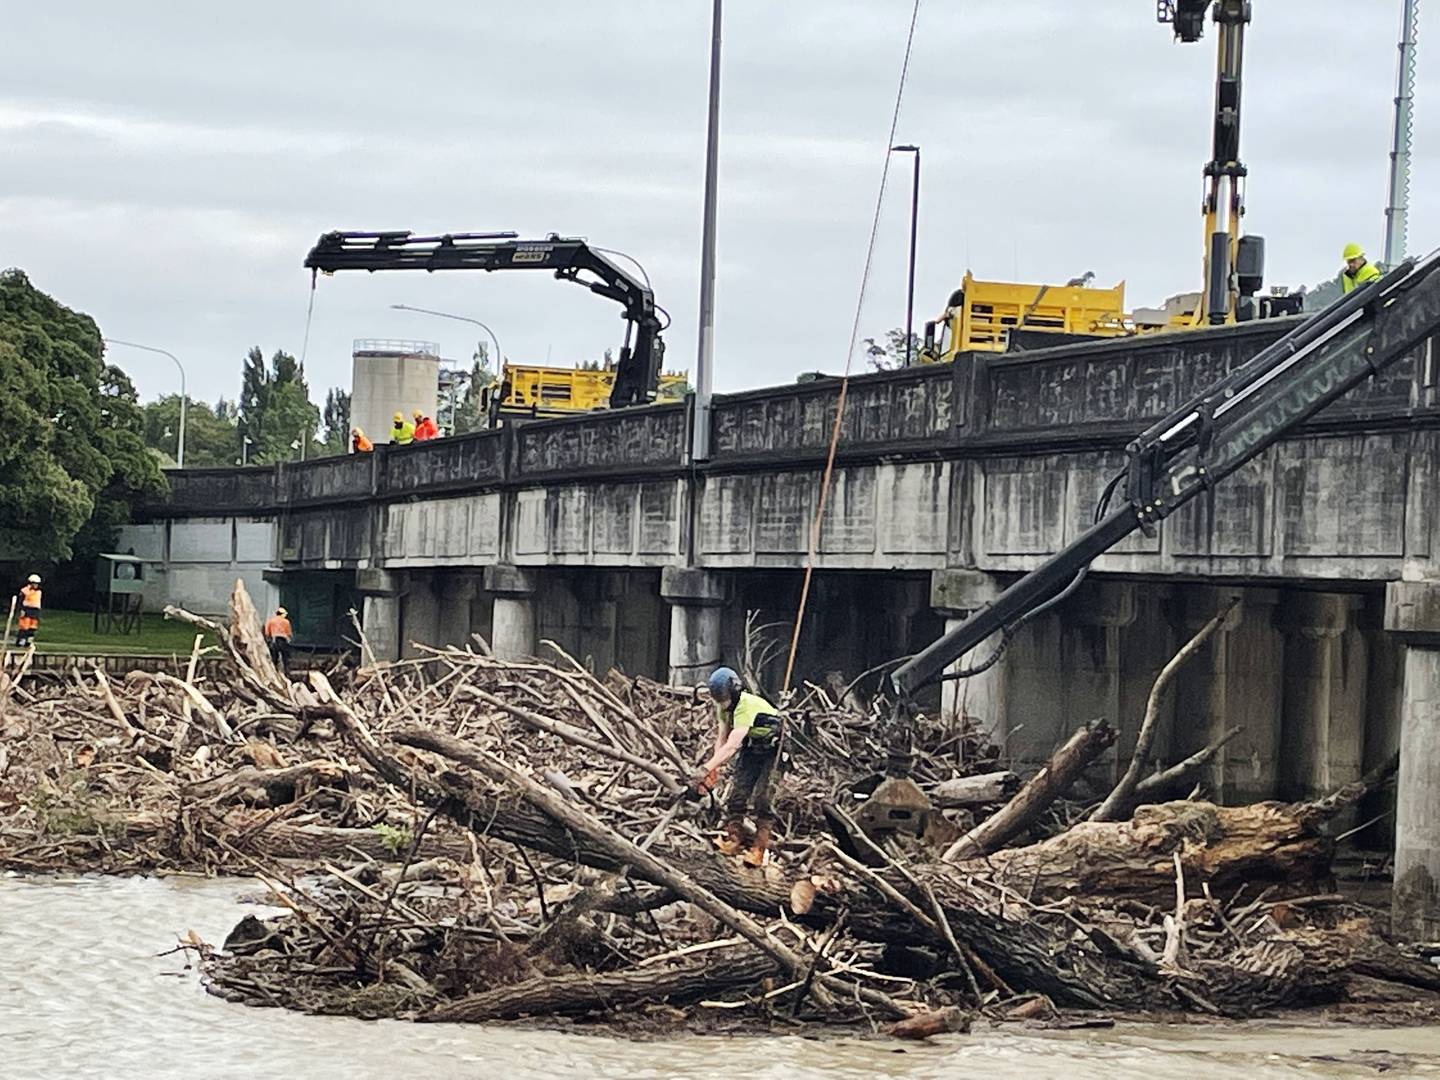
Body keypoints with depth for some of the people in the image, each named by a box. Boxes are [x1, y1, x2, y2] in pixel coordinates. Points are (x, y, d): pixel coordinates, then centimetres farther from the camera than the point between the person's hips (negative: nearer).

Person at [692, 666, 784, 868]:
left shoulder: (746, 706, -35)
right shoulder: (723, 707, -9)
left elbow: (731, 745, -42)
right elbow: (721, 740, -8)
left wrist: (707, 768, -46)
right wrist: (714, 770, -20)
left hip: (773, 747, -7)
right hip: (751, 746, 7)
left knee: (763, 795, -12)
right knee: (738, 789, -3)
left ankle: (759, 849, -11)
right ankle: (732, 837, 3)